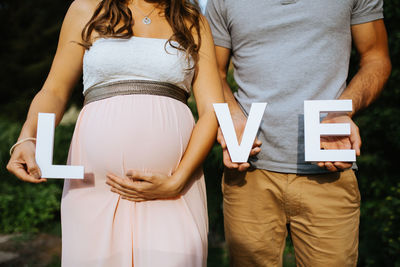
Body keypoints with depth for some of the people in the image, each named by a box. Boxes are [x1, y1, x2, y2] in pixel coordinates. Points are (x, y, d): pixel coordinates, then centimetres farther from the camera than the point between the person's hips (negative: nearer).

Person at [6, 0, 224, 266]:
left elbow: (213, 109, 1)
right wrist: (27, 139, -9)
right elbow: (54, 91, 11)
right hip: (96, 182, 1)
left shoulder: (194, 22, 11)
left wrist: (175, 183, -10)